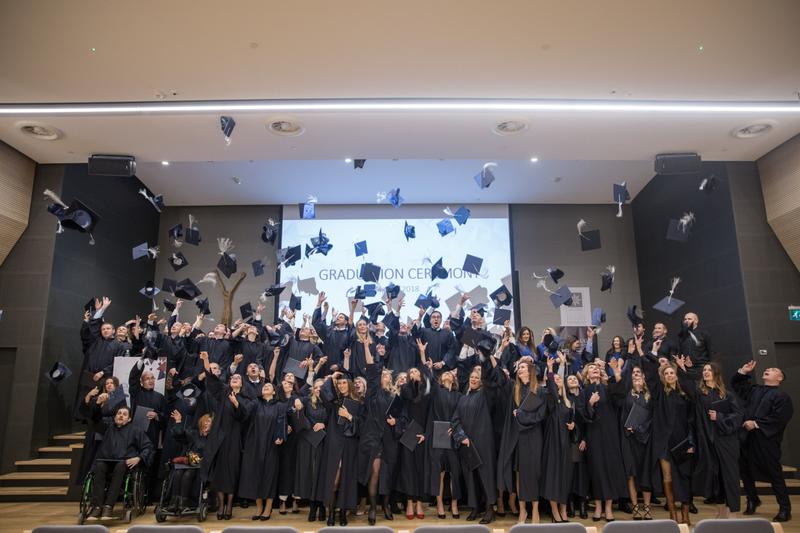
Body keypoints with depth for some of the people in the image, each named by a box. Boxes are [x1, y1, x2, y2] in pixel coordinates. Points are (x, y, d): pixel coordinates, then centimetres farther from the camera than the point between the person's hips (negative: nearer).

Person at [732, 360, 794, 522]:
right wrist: (743, 371, 8)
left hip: (766, 441, -7)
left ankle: (785, 508, 13)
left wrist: (756, 423, -17)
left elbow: (779, 418, -18)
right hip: (747, 439, 7)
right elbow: (735, 384, 24)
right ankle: (753, 500, 30)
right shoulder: (754, 390, 15)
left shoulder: (782, 396, -6)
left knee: (774, 475, 0)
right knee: (745, 471, 13)